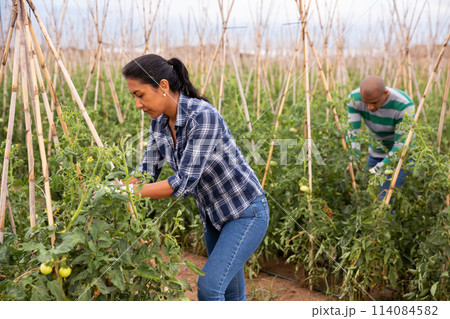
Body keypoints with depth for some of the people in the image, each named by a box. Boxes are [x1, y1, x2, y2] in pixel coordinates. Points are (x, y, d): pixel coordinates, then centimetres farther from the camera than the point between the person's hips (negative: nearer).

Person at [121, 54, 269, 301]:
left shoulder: (203, 116, -29)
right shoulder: (159, 123, -3)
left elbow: (185, 181, -31)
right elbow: (147, 171, 4)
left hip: (247, 213, -8)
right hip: (214, 215, 8)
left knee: (209, 286, -14)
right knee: (230, 293, 17)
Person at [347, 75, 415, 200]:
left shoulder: (404, 105, -35)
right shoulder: (354, 98, -24)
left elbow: (402, 145, -31)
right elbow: (353, 133, -22)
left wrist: (377, 170, -38)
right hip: (377, 152, 5)